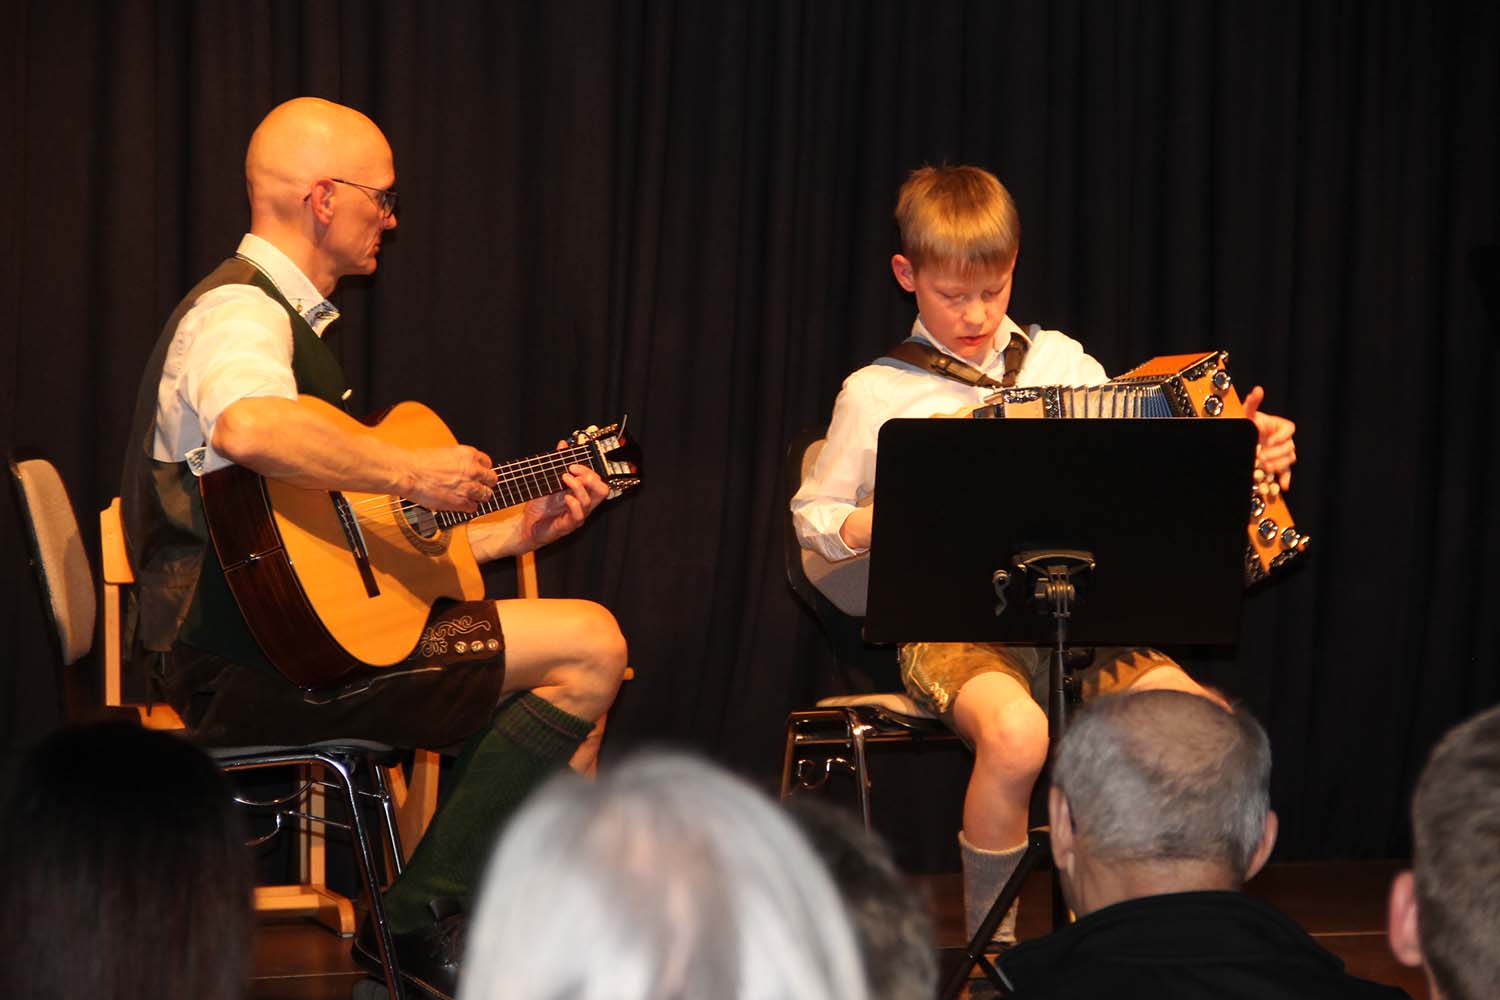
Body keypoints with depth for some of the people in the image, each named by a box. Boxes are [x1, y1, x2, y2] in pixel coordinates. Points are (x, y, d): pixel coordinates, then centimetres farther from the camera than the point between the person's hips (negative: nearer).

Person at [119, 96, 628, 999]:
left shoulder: (292, 317, 22)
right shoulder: (237, 312, -12)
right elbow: (248, 428, -39)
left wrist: (515, 531, 21)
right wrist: (411, 472, -27)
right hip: (254, 663, -11)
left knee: (570, 685, 11)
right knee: (589, 644, -15)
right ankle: (422, 918, -9)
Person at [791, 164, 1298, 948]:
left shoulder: (1060, 360, 14)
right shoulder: (877, 394, 5)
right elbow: (811, 517, 12)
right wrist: (873, 525, -9)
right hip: (949, 622, -3)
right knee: (1017, 734, -37)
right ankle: (990, 944, -12)